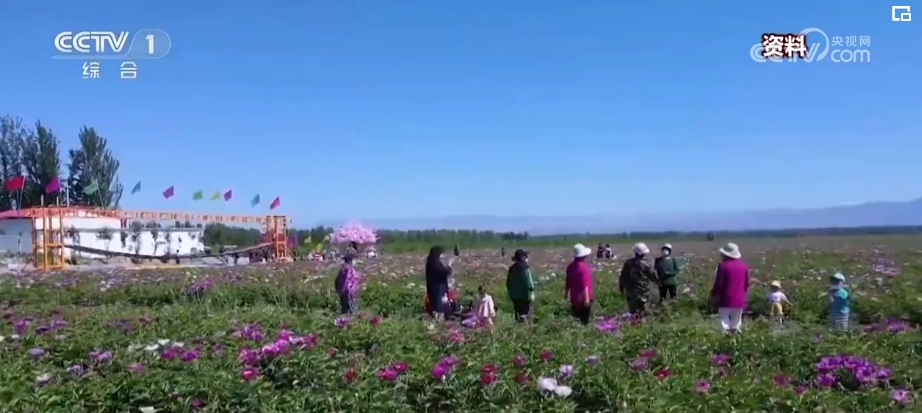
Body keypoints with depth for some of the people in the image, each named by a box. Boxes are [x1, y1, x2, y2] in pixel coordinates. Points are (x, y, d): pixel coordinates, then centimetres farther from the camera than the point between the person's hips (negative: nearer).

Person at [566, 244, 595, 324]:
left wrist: (566, 293, 30)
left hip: (574, 299, 7)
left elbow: (568, 282, 16)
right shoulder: (584, 267, -18)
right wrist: (586, 298, -22)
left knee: (576, 319, 13)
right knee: (584, 320, 1)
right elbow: (585, 285, -22)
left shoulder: (570, 266, 5)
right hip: (583, 299, -7)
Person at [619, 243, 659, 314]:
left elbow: (622, 277, 3)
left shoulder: (628, 263, -2)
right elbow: (653, 277, 1)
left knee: (631, 312, 13)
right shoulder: (646, 265, -11)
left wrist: (621, 288, 16)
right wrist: (659, 281, 23)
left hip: (630, 292, 4)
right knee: (640, 312, 2)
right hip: (642, 293, -4)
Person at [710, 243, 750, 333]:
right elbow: (746, 283, 11)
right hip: (739, 300, 5)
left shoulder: (723, 265, -13)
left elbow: (719, 283, -11)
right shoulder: (744, 266, 5)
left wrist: (713, 294, 4)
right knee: (736, 323, 15)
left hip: (726, 299, -5)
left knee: (724, 321, 0)